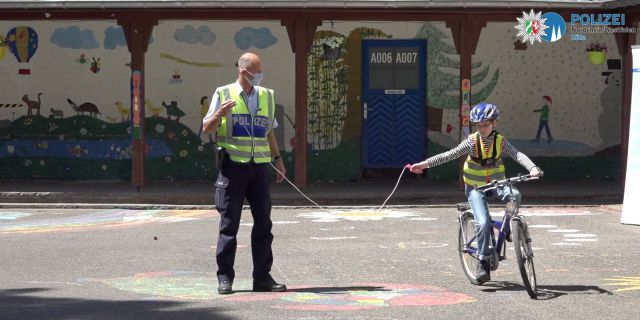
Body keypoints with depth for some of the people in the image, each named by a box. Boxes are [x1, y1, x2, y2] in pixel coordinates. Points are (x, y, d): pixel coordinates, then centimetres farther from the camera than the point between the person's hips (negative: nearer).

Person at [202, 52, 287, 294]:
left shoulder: (266, 96, 14)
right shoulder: (223, 94, 1)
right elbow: (206, 129, -1)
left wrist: (278, 159, 19)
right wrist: (219, 114, -20)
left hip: (259, 167, 4)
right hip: (233, 166, -4)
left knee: (263, 222, 2)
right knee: (229, 223, -2)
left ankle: (262, 277, 7)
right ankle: (225, 277, 4)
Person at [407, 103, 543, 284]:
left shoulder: (500, 141, -5)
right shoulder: (472, 142, -9)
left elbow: (517, 154, -19)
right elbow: (449, 155, -13)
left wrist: (532, 168, -38)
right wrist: (425, 164, -21)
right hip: (475, 187, -2)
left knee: (514, 195, -30)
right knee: (483, 222, -20)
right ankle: (483, 263, -9)